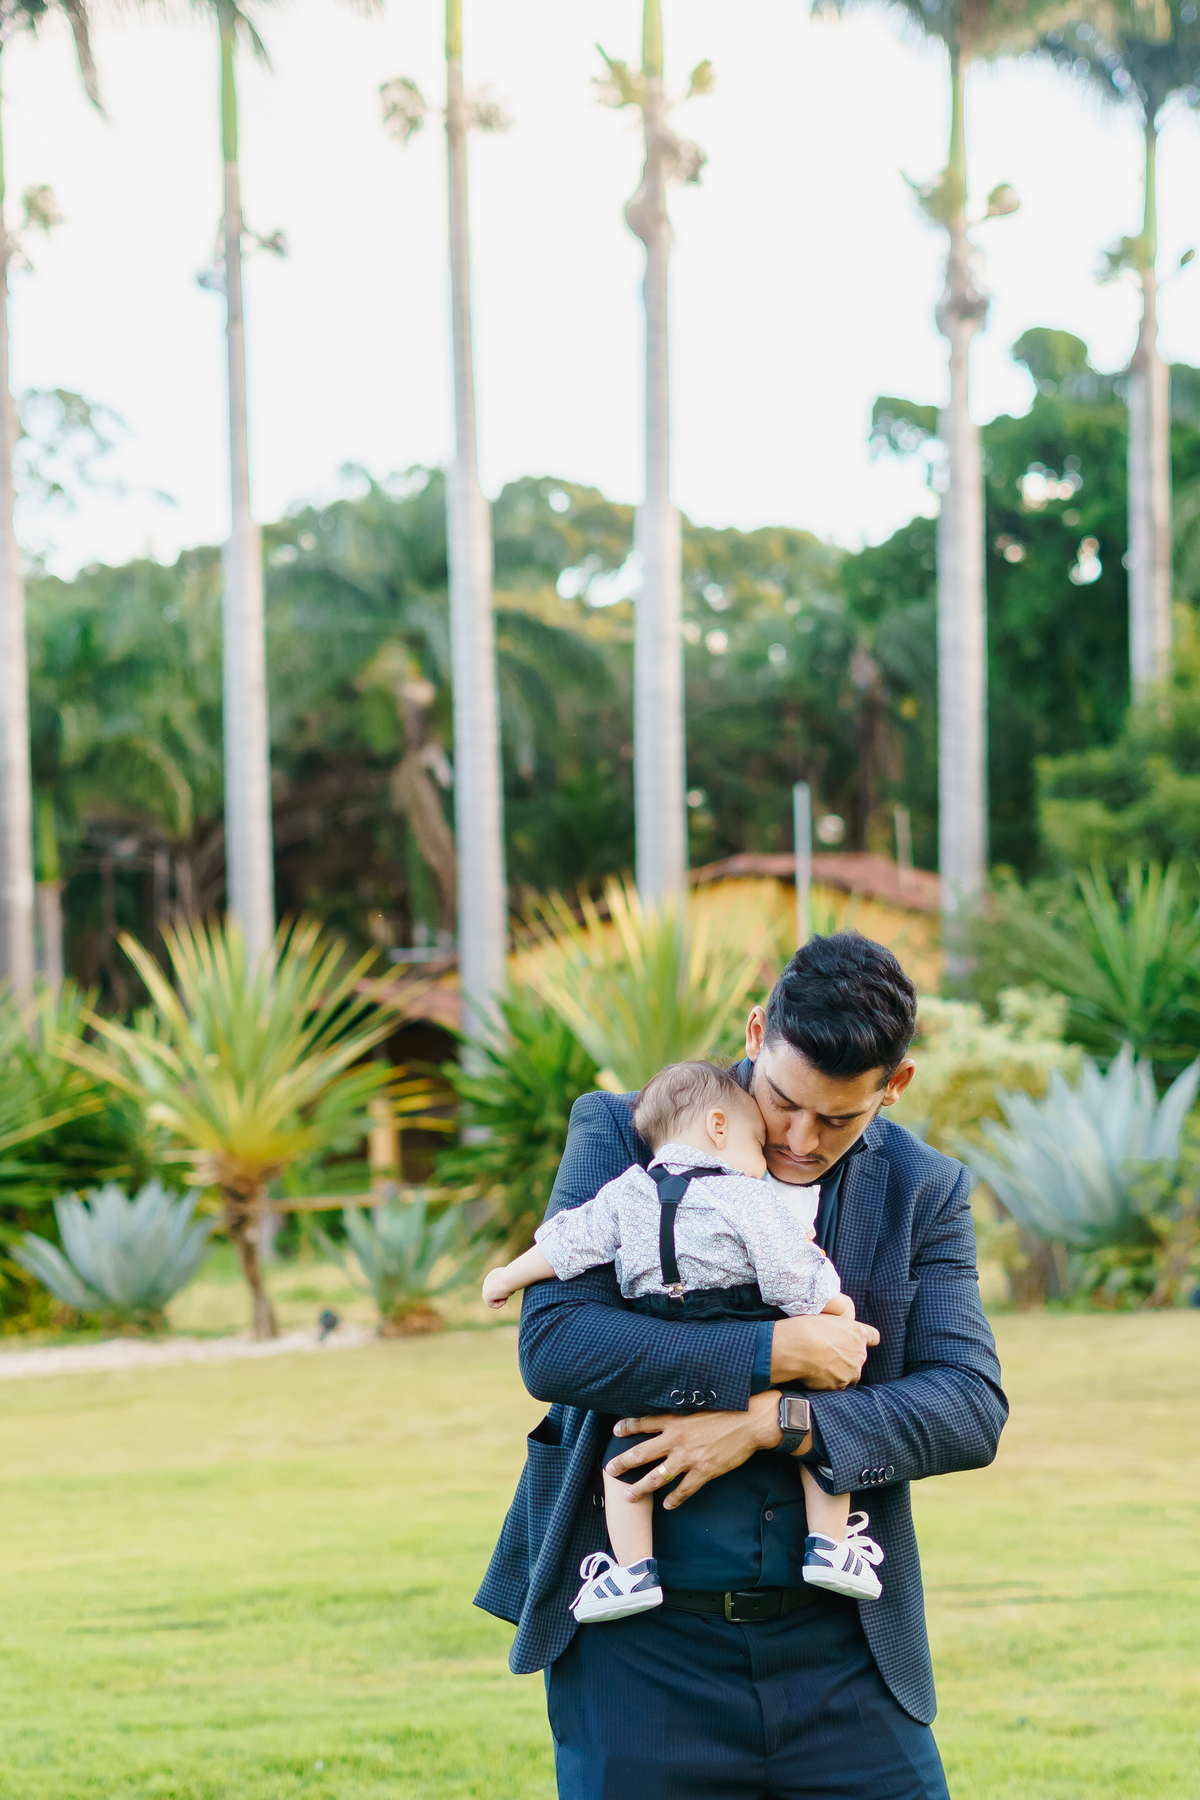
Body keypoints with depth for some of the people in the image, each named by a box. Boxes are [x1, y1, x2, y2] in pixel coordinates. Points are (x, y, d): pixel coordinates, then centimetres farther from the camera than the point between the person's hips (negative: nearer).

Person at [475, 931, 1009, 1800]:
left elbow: (973, 1409, -3)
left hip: (838, 1648, 2)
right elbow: (552, 1345, -13)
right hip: (642, 1648, -2)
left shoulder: (924, 1191, 5)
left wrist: (773, 1421, -16)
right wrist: (776, 1352, -18)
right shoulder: (622, 1135, -1)